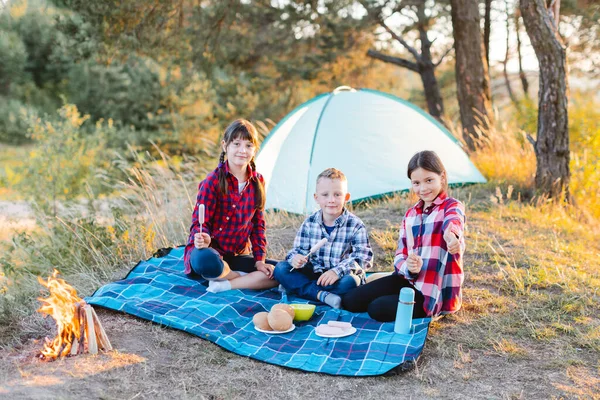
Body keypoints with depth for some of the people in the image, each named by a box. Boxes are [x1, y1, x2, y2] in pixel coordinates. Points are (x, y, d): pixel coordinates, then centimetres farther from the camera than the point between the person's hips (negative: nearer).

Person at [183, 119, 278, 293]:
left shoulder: (257, 181, 3)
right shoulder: (213, 181, -14)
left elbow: (258, 224, 7)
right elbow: (199, 223, -14)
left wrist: (260, 260, -1)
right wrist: (203, 238, -38)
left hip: (238, 255, 5)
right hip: (210, 250, -5)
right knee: (205, 262, -41)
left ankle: (225, 284, -16)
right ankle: (250, 279, -14)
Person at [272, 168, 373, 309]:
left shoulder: (355, 225, -9)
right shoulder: (309, 223, 0)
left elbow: (363, 257, -16)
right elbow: (299, 249, 2)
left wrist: (338, 271, -32)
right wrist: (295, 259, -25)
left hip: (339, 277, -3)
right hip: (313, 273, 3)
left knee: (350, 281, -38)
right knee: (281, 269, -18)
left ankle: (294, 287, -24)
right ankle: (322, 295, -32)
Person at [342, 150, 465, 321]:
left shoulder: (452, 207, -11)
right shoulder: (410, 214, 8)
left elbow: (453, 222, -39)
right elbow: (400, 255, 4)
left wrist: (451, 236, -65)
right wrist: (408, 268, -22)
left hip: (436, 292, -7)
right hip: (410, 280, 7)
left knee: (378, 309, -23)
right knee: (351, 301, 0)